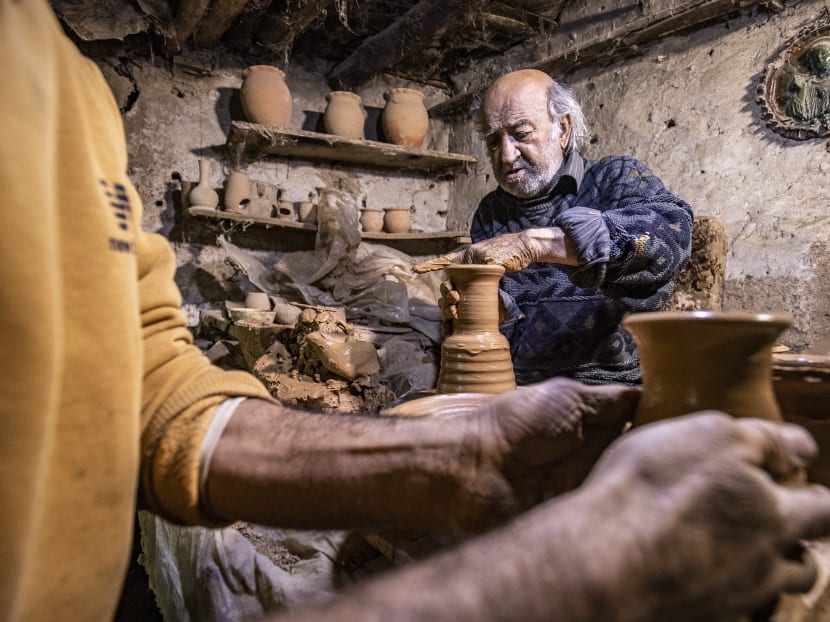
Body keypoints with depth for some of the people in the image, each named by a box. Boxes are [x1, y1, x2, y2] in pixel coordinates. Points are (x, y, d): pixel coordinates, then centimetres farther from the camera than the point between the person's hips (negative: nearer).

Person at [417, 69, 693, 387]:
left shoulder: (618, 178, 1)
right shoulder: (490, 213, 14)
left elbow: (670, 233, -23)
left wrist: (533, 243, -29)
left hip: (610, 382, -4)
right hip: (515, 384, 5)